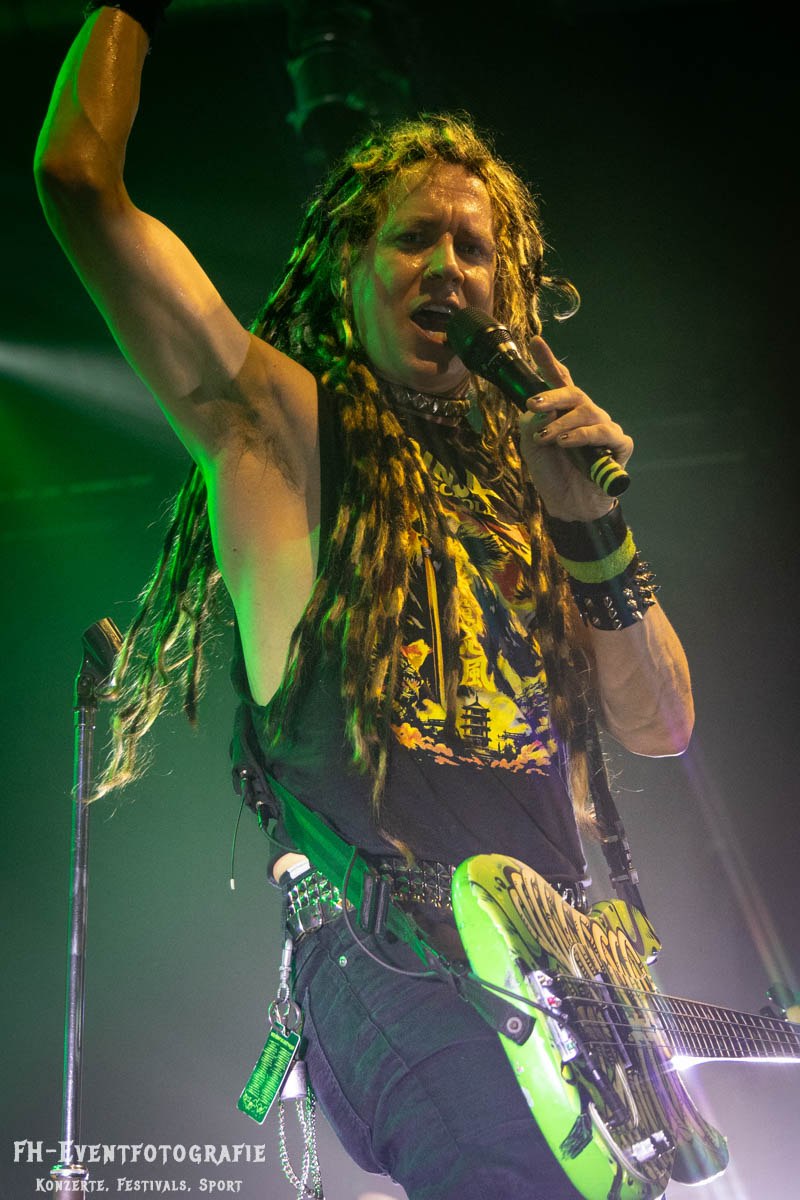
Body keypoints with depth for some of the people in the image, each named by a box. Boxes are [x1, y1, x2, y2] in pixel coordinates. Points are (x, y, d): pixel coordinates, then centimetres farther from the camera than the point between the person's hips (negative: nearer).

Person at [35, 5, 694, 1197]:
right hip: (393, 953, -6)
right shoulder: (282, 425, 8)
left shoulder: (524, 474, 21)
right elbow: (78, 179, 3)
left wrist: (596, 529, 2)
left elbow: (661, 728, 15)